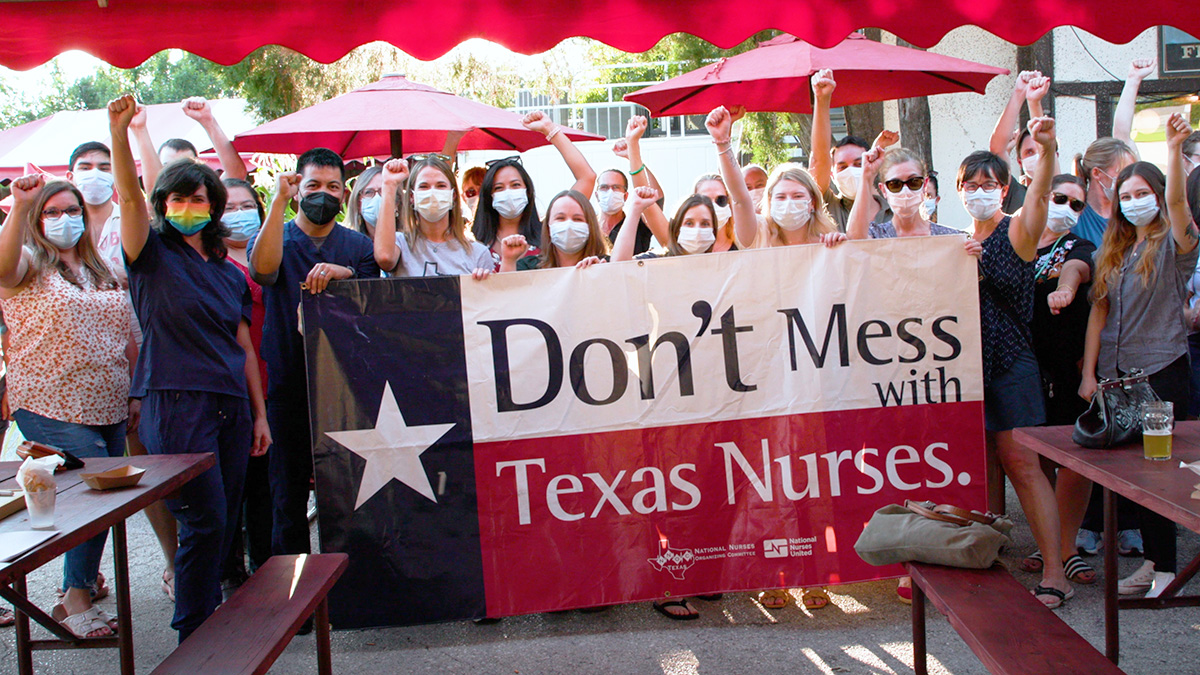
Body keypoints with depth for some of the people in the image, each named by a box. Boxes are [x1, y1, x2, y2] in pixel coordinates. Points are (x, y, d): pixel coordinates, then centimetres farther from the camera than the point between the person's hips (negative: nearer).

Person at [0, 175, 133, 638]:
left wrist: (136, 394, 15)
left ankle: (83, 575, 30)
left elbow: (125, 336, 19)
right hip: (52, 410, -6)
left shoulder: (103, 272, 16)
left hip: (108, 407, 6)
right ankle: (75, 597, 2)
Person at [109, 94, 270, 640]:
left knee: (223, 523, 9)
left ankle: (210, 625, 23)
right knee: (205, 523, -7)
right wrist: (119, 131, -30)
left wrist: (259, 413, 14)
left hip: (231, 405, 5)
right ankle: (193, 641, 7)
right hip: (176, 404, -5)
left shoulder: (229, 272, 16)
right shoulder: (152, 256, 3)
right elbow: (129, 196, -15)